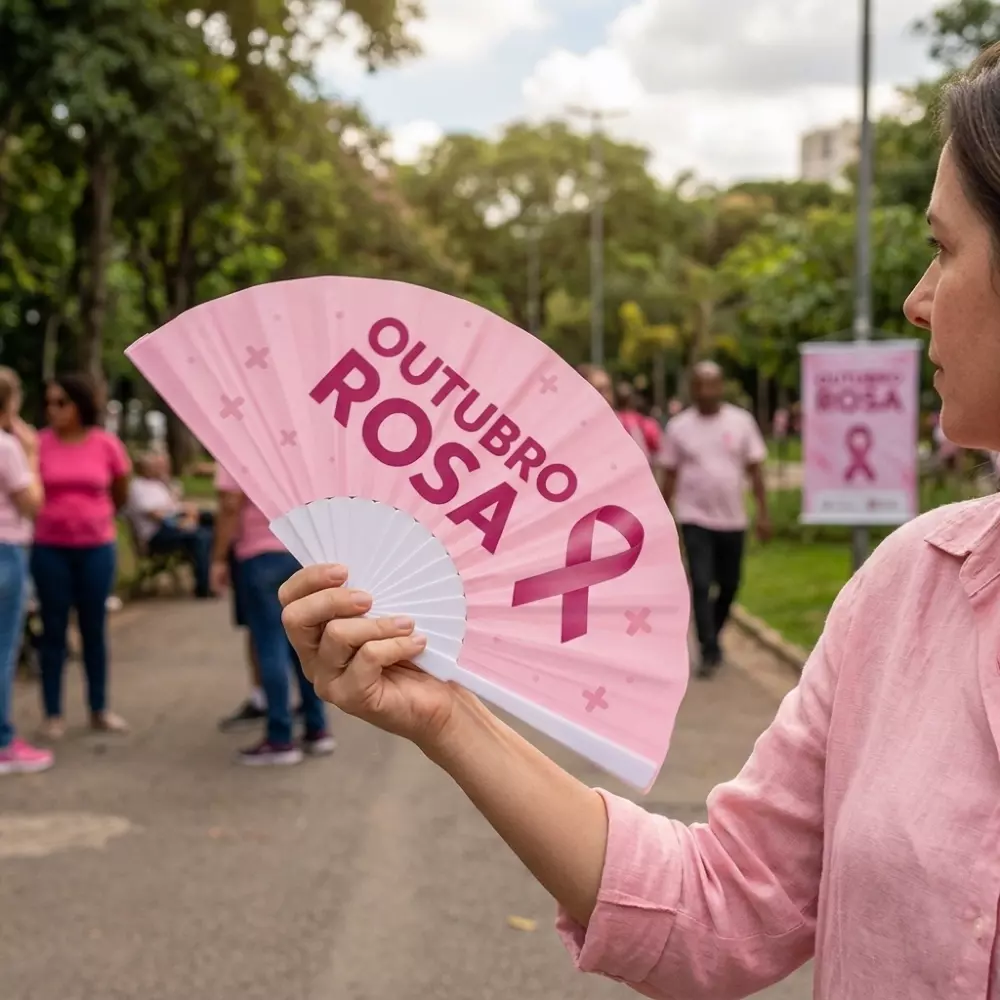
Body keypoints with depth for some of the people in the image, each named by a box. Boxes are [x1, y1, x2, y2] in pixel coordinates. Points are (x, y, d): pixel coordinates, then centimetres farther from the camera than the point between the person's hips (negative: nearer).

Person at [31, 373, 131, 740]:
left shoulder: (106, 444, -3)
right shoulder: (39, 444, -6)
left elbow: (121, 494, 12)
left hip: (97, 548, 1)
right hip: (50, 548, -1)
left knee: (94, 629, 10)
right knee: (53, 630, 5)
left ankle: (100, 710, 21)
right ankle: (53, 714, 12)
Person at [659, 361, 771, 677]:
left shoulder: (741, 422, -1)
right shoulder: (678, 427, -2)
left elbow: (755, 470, 2)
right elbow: (670, 476, 3)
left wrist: (763, 513, -3)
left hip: (732, 519, 2)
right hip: (694, 519, -2)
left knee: (729, 586, 12)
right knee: (701, 586, -10)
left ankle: (712, 636, 34)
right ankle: (709, 651, -3)